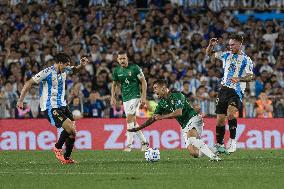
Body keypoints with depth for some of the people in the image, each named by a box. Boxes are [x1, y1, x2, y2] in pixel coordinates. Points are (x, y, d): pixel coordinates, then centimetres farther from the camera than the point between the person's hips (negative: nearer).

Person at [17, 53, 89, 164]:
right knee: (71, 129, -19)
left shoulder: (64, 71, 7)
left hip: (62, 105, 8)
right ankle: (57, 148, 4)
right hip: (50, 108, -8)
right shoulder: (47, 73, -15)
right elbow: (29, 84, -12)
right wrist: (20, 100, -15)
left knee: (72, 131, 2)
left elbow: (74, 70, 28)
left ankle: (66, 158, 14)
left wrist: (81, 65, 5)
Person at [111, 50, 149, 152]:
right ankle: (144, 142, 19)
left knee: (129, 119, -15)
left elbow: (143, 82, -7)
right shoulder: (116, 70, 4)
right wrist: (113, 97, 4)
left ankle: (129, 144, -12)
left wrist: (144, 96, -12)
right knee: (133, 121, 8)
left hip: (135, 96, -6)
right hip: (125, 98, 6)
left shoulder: (134, 68, -10)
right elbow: (114, 84, 16)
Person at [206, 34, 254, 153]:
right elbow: (209, 53, 20)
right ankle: (219, 145, 15)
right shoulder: (226, 55, 12)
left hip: (236, 91, -5)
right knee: (220, 119, 4)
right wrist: (211, 45, 0)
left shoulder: (246, 60, -2)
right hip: (224, 89, 5)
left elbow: (250, 77, -8)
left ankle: (232, 140, -19)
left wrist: (239, 79, -26)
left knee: (230, 113, -27)